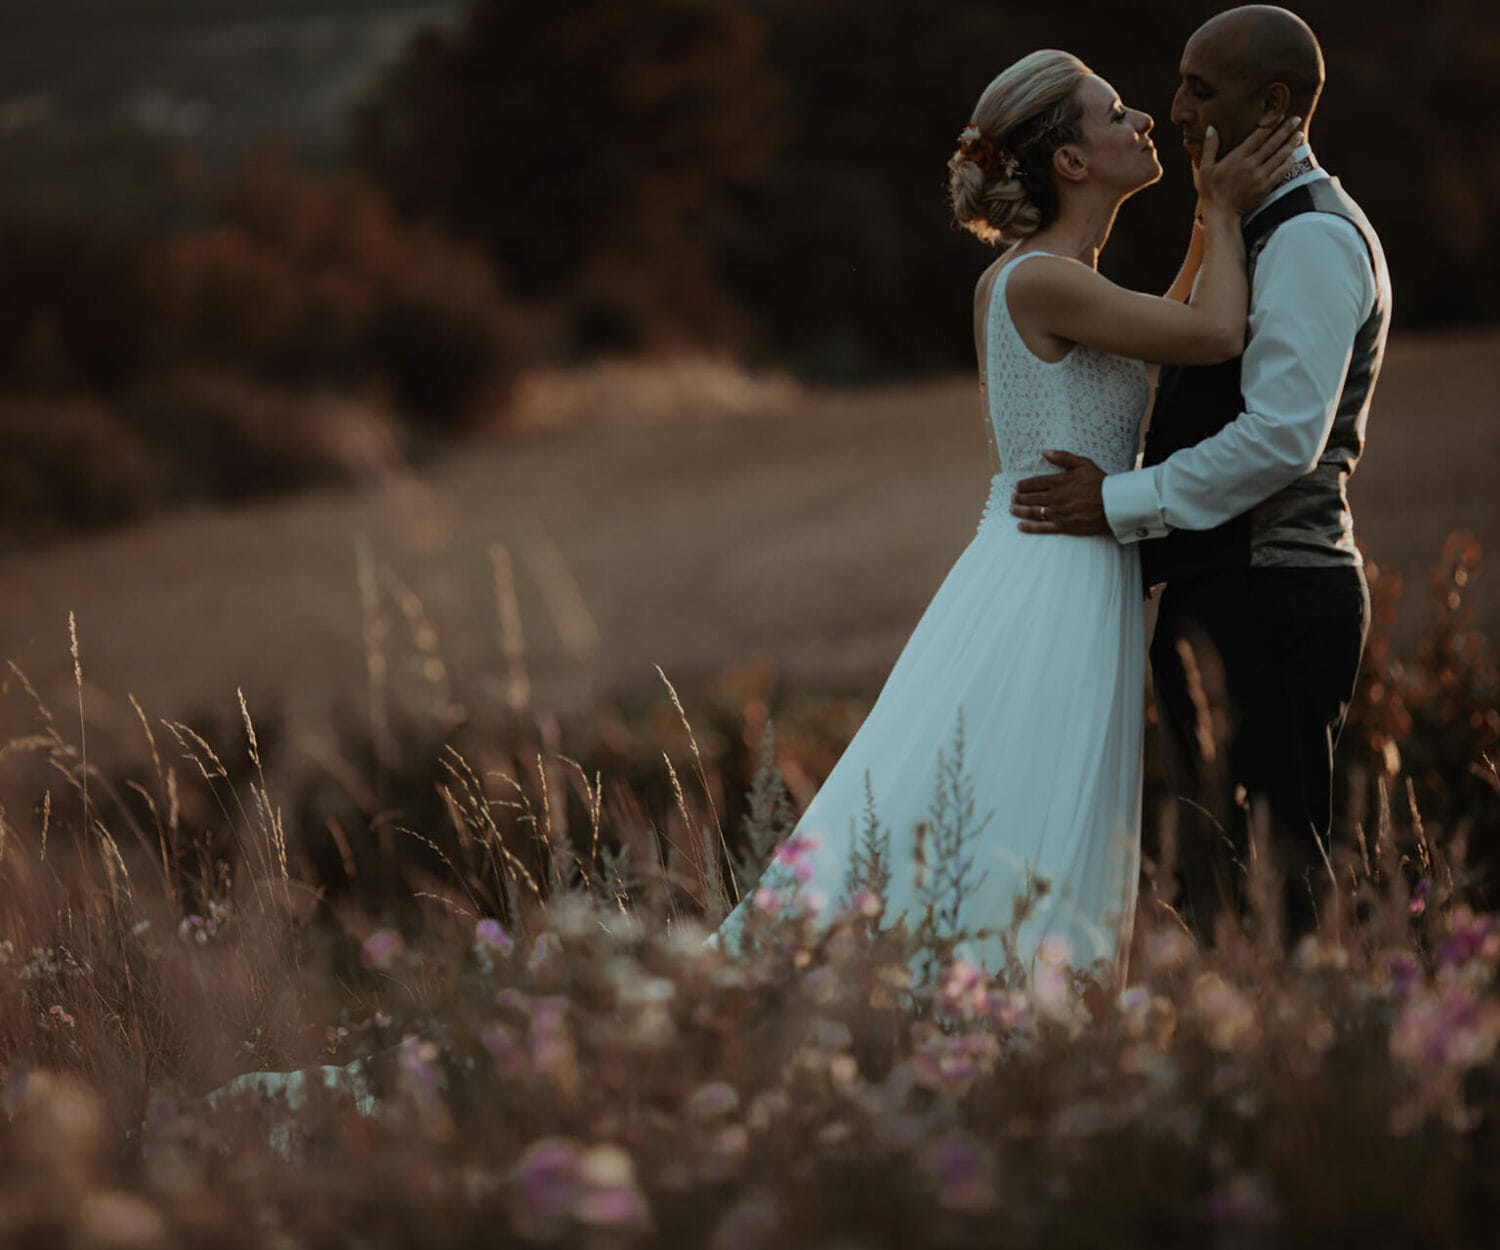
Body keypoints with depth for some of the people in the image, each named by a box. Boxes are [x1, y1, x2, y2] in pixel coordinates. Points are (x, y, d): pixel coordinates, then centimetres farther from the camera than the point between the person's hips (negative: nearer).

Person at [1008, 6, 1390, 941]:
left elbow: (1281, 438, -22)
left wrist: (1123, 503, -17)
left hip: (1268, 601, -11)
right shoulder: (1255, 229, 20)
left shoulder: (1313, 238, -13)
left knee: (1274, 874, -9)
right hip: (1222, 593, 11)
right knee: (1212, 874, 12)